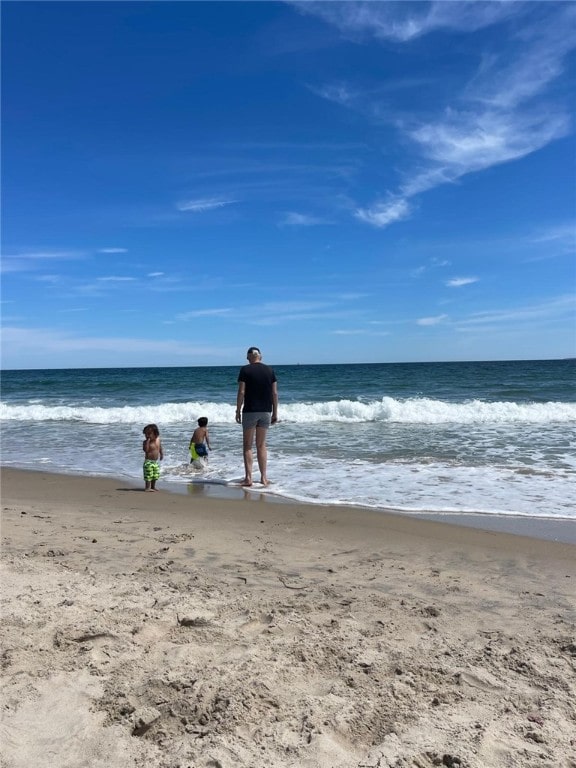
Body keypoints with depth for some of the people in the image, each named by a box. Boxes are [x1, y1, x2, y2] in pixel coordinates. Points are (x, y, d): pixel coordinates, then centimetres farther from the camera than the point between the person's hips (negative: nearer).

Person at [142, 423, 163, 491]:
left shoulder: (158, 439, 2)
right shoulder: (146, 442, -13)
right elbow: (145, 450, -30)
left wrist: (161, 454, 27)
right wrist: (147, 441, -30)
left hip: (156, 462, 6)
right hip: (148, 461, -6)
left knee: (155, 475, 14)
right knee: (148, 476, -8)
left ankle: (153, 487, 26)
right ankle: (147, 487, 0)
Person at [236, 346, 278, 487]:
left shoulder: (245, 370, -5)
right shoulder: (270, 370, 5)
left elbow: (241, 392, -10)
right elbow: (275, 393, 3)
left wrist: (238, 411, -2)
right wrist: (275, 412, 10)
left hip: (250, 411, -3)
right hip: (266, 411, 4)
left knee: (247, 445, 5)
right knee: (261, 445, 12)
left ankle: (248, 477, 1)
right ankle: (264, 478, 12)